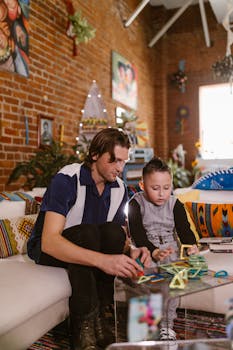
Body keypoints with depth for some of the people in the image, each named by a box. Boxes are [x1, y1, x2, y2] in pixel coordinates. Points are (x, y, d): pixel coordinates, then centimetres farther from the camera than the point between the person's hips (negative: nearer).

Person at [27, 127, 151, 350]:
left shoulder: (119, 188, -7)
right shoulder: (67, 180, -26)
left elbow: (119, 238, -2)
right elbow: (49, 241, -37)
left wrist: (131, 252, -27)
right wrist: (103, 260, -49)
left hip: (88, 241, 5)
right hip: (47, 249, -4)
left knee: (113, 231, -26)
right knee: (86, 233, -35)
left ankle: (103, 315, -17)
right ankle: (84, 327, -25)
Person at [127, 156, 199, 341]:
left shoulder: (175, 204, 2)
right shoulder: (136, 203, -6)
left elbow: (184, 229, -3)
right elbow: (137, 234, -14)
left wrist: (192, 245, -25)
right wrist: (154, 252, -29)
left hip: (169, 248, 2)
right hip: (146, 250, -2)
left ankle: (167, 325, -2)